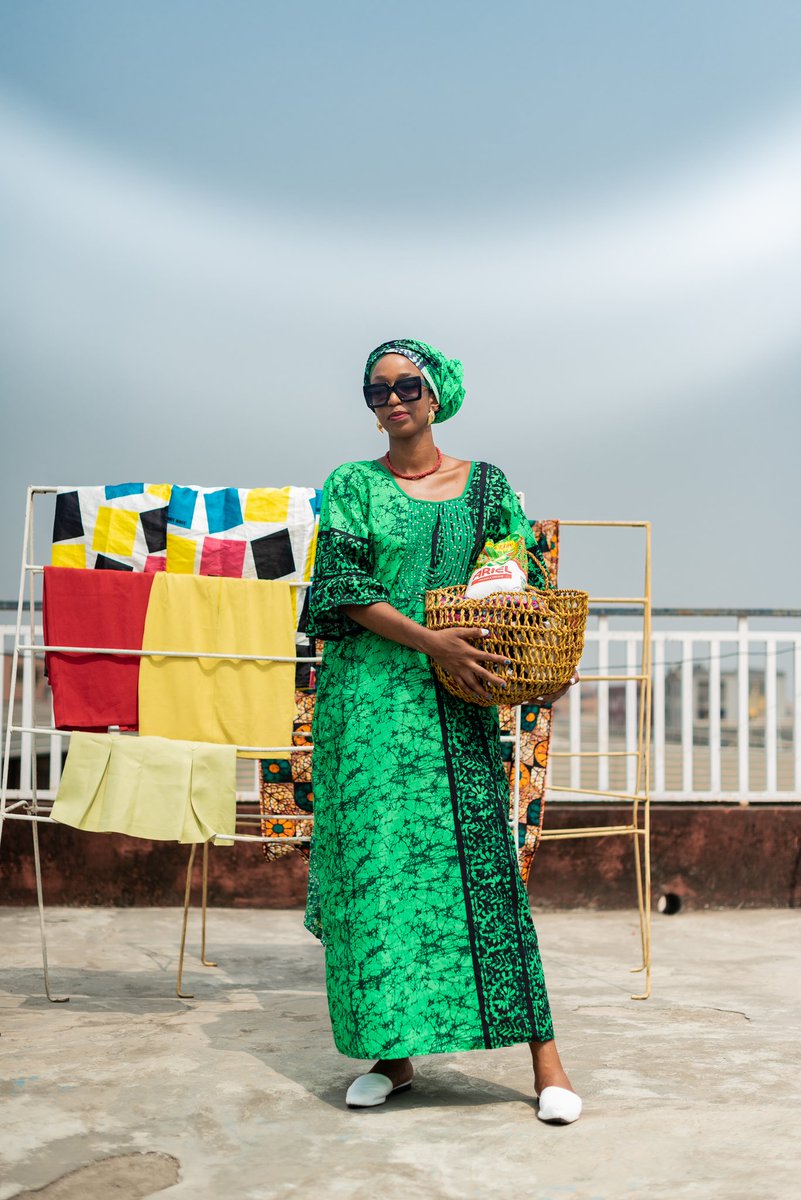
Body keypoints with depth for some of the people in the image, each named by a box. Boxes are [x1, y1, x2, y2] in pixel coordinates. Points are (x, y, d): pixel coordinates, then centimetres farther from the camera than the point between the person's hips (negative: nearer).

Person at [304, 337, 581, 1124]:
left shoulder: (485, 485, 12)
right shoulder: (352, 486, 7)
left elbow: (529, 582, 12)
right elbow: (343, 586, -5)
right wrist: (430, 640, -17)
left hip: (455, 701, 0)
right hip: (369, 696, 0)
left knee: (480, 857, -4)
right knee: (376, 862, -1)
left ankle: (544, 1056, 2)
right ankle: (392, 1052, 12)